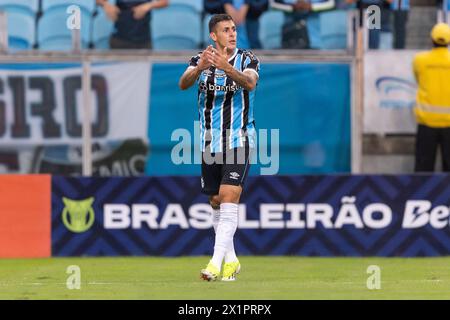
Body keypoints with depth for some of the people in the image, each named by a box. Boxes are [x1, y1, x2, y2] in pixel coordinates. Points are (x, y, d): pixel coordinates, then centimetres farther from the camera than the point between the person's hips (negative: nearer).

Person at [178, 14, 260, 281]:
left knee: (229, 197, -16)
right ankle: (231, 261, 22)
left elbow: (250, 82, -25)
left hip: (239, 140, -4)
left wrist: (226, 67, -44)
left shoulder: (247, 59, -4)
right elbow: (184, 83, -15)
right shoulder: (201, 60, 3)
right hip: (210, 142, 4)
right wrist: (199, 68, -37)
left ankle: (216, 263, -21)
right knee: (216, 202, 9)